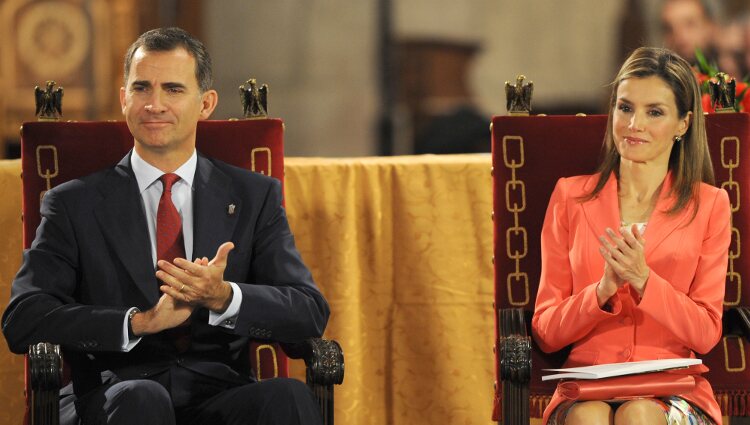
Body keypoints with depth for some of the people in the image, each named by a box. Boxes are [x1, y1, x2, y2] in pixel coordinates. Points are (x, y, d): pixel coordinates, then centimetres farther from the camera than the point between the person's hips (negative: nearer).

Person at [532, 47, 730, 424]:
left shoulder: (709, 205, 10)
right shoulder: (571, 196, 13)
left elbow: (706, 334, 3)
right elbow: (546, 332, 8)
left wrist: (643, 280, -12)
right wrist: (603, 289, -11)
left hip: (672, 392, -1)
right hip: (587, 386, 1)